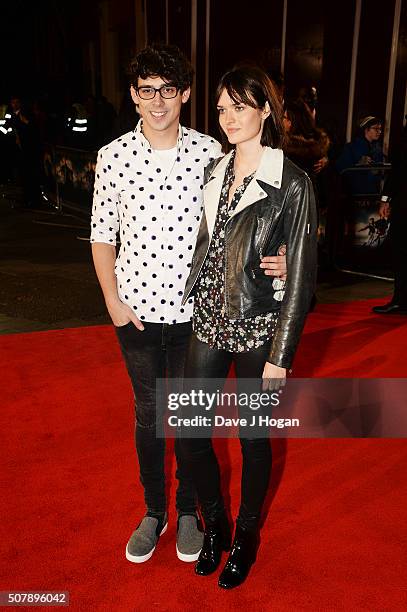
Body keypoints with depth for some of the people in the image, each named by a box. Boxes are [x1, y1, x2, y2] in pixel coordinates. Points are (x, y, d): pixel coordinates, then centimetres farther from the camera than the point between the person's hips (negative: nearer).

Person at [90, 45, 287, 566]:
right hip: (137, 311, 1)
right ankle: (153, 510, 36)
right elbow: (101, 234, 3)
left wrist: (269, 260, -15)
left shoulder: (209, 152, -4)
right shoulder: (113, 156, -3)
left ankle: (188, 509, 36)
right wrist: (112, 298, -5)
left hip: (194, 309, 0)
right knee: (147, 413, 15)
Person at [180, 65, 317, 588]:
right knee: (189, 433, 8)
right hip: (208, 323, 5)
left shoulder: (292, 184, -11)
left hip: (257, 329, -5)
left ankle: (246, 535, 38)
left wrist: (281, 355, -12)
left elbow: (301, 275, -10)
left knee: (253, 438, 11)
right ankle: (214, 524, 36)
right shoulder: (213, 173, 7)